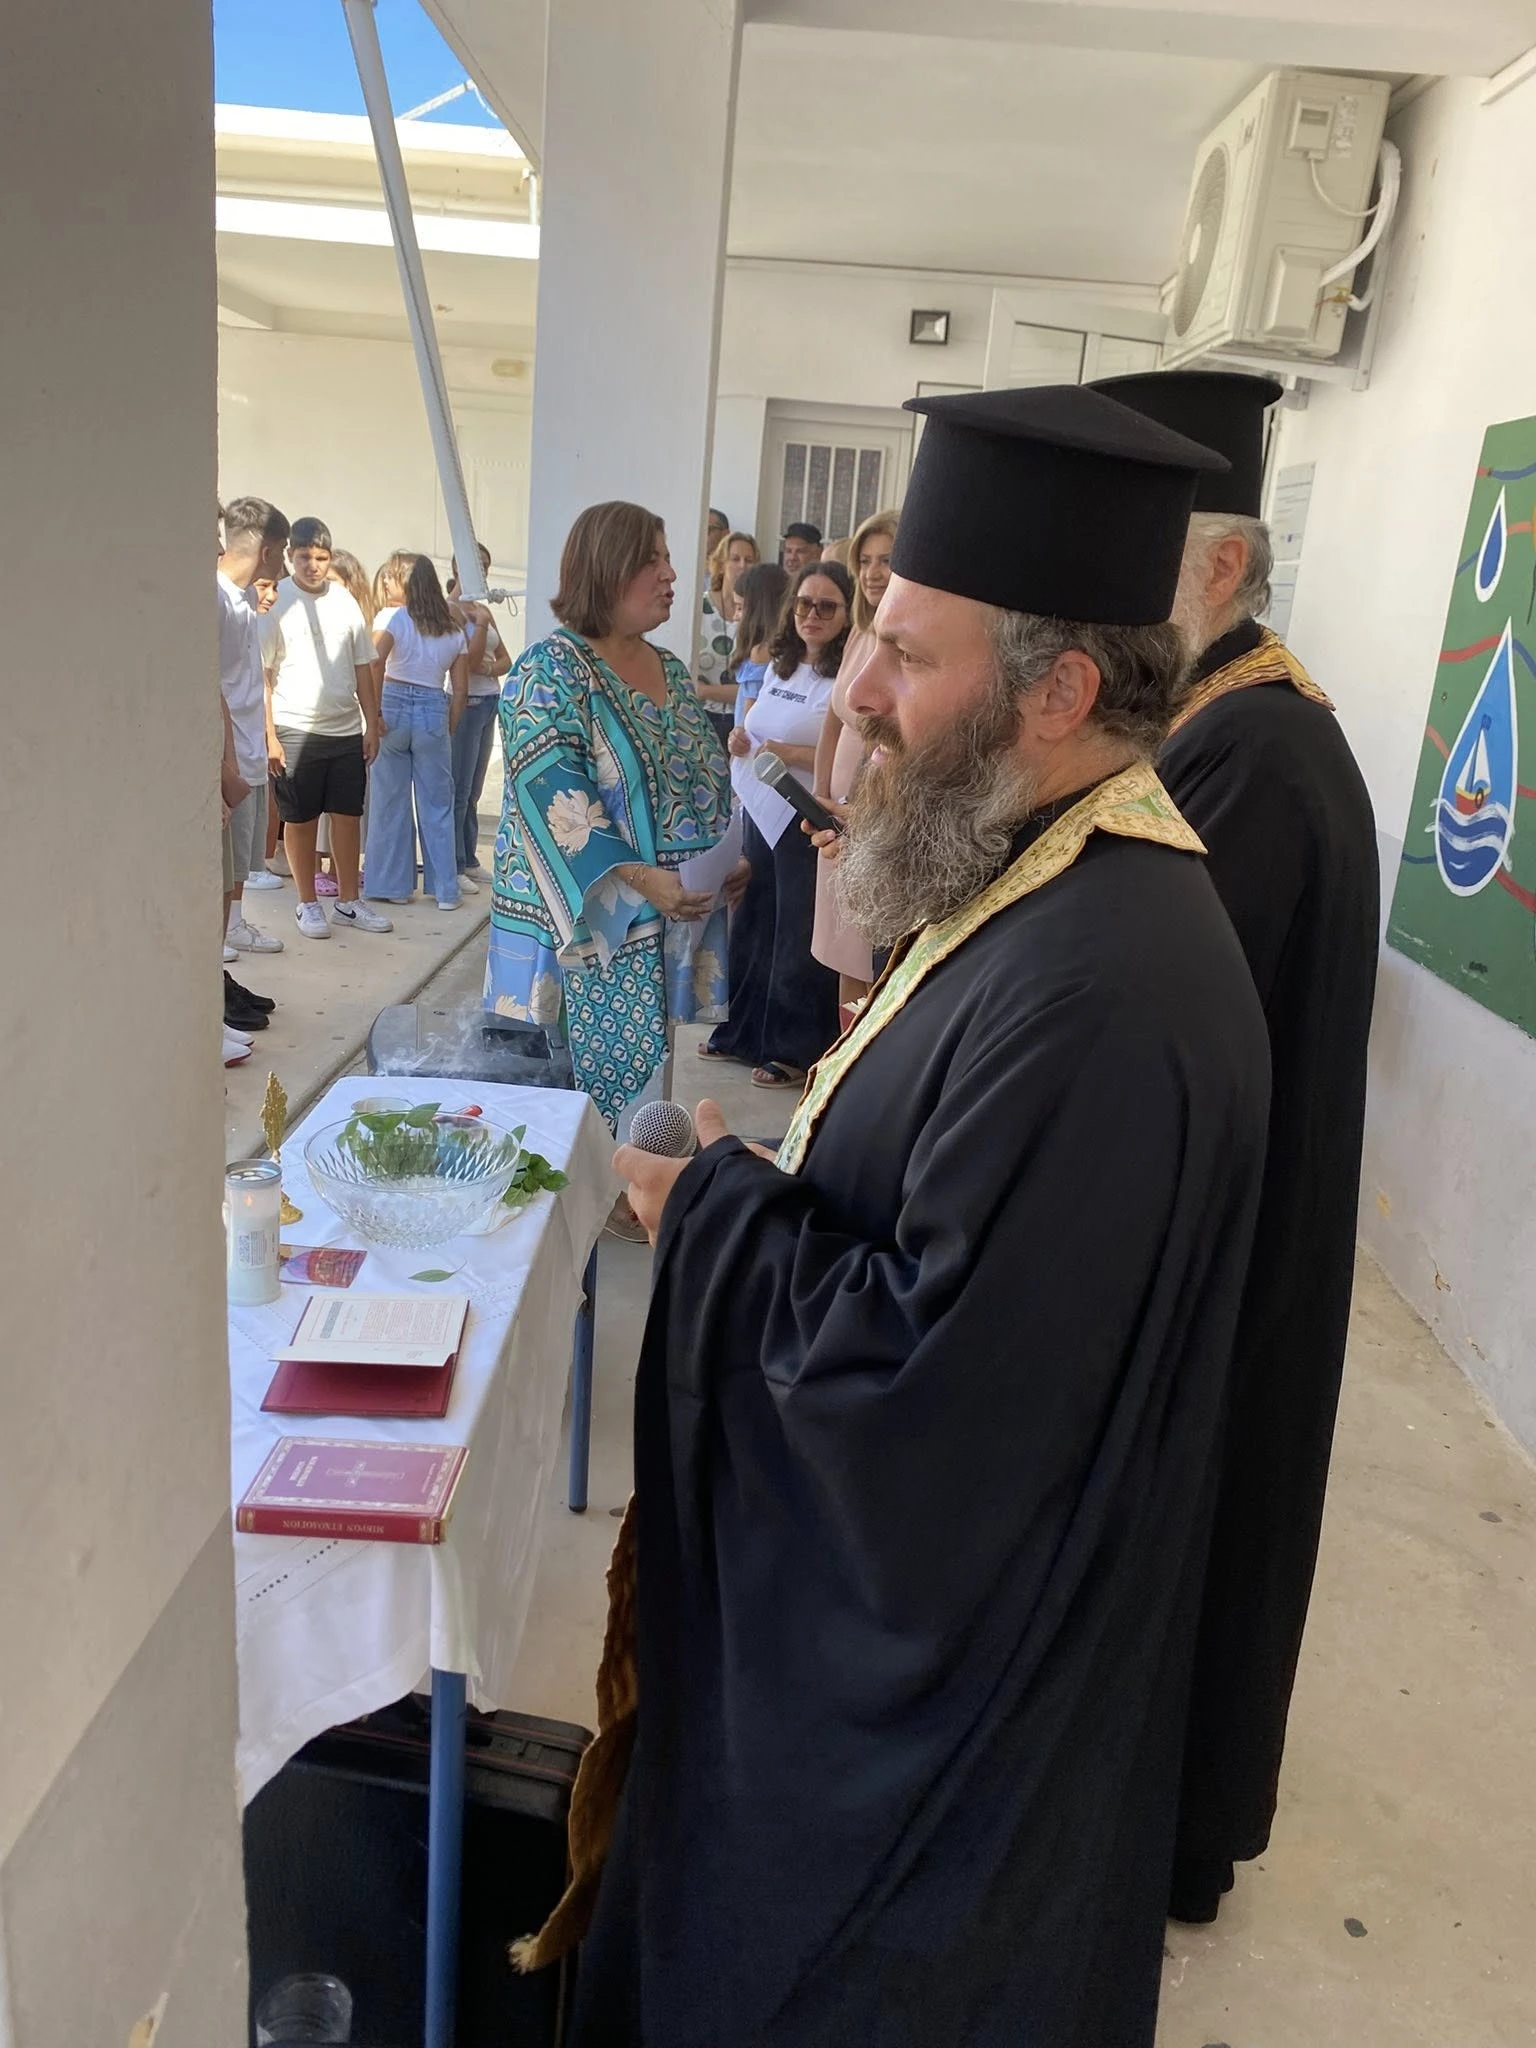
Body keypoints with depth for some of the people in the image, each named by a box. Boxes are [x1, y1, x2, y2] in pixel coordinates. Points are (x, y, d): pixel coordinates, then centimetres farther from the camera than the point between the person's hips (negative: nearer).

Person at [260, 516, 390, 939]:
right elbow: (261, 674, -6)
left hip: (347, 729, 4)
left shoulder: (344, 600, 7)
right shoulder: (276, 602, -5)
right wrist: (269, 735, -11)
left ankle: (348, 902, 20)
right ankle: (307, 904, 18)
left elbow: (363, 667, 12)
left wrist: (372, 724, 7)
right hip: (296, 731, -4)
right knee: (300, 820, 5)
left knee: (348, 816, 9)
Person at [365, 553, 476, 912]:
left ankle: (394, 885, 14)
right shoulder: (454, 630, 7)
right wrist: (449, 729, 14)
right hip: (435, 713, 2)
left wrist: (374, 713, -11)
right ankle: (445, 889, 11)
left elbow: (374, 665, -19)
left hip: (395, 707, -2)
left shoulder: (392, 618, -5)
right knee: (437, 805, 8)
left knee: (391, 801, 8)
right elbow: (460, 688, 7)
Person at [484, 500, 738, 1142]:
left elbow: (706, 782, 18)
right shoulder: (550, 670, -10)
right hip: (577, 923, -6)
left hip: (663, 934, 7)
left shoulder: (671, 671, 12)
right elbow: (553, 801, -20)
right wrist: (643, 880, -27)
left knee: (638, 1082, 12)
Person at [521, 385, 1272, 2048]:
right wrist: (750, 1182, -2)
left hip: (944, 1647, -9)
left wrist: (712, 1212, -17)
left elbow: (931, 1369, -31)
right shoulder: (1045, 879, -1)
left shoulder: (1102, 992, -34)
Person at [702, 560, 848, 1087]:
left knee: (800, 939, 2)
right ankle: (743, 1032, 32)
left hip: (809, 823, -8)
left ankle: (795, 1052, 16)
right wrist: (742, 742, 4)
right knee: (752, 925, 16)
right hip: (760, 813, 8)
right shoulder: (779, 666, 12)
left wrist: (795, 754, -24)